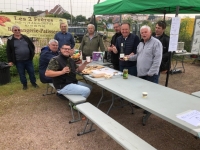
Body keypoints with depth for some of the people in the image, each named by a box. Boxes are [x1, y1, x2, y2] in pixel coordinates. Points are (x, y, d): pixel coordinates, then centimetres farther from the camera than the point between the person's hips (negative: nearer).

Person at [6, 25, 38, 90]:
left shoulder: (25, 38, 3)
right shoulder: (10, 40, -3)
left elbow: (32, 46, 13)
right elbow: (8, 51, -1)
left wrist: (32, 54, 5)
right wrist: (10, 61, -3)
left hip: (28, 59, 2)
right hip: (18, 61, -1)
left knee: (31, 72, 9)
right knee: (21, 74, 9)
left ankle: (33, 83, 27)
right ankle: (24, 84, 26)